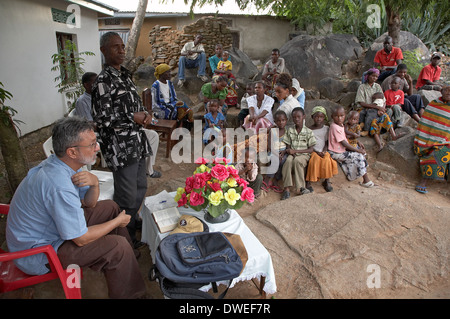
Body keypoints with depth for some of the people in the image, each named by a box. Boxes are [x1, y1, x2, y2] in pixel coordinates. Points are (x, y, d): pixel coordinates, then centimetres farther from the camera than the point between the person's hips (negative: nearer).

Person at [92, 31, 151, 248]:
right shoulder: (104, 81, -14)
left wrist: (145, 114, 3)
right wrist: (133, 118, -14)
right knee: (127, 196, 1)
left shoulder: (125, 75, 14)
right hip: (120, 146, -9)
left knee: (140, 187, 21)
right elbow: (102, 118, -20)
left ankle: (133, 221, 42)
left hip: (137, 142, 9)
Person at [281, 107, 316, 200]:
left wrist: (295, 151, -12)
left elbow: (311, 149, -3)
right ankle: (286, 188, -36)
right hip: (292, 154, 2)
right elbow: (288, 146, 9)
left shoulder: (309, 132, 1)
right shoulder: (289, 130, 8)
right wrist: (290, 152, -14)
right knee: (288, 161, -33)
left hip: (304, 154, -2)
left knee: (297, 161, -36)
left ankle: (300, 187, -29)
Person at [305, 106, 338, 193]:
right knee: (315, 160, -31)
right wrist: (317, 152, -13)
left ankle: (327, 181, -12)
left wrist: (324, 150, -9)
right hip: (313, 152, -2)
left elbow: (327, 142, 10)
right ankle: (308, 182, -22)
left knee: (327, 160, -28)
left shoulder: (326, 128, 9)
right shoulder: (309, 130, 1)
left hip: (324, 151, 2)